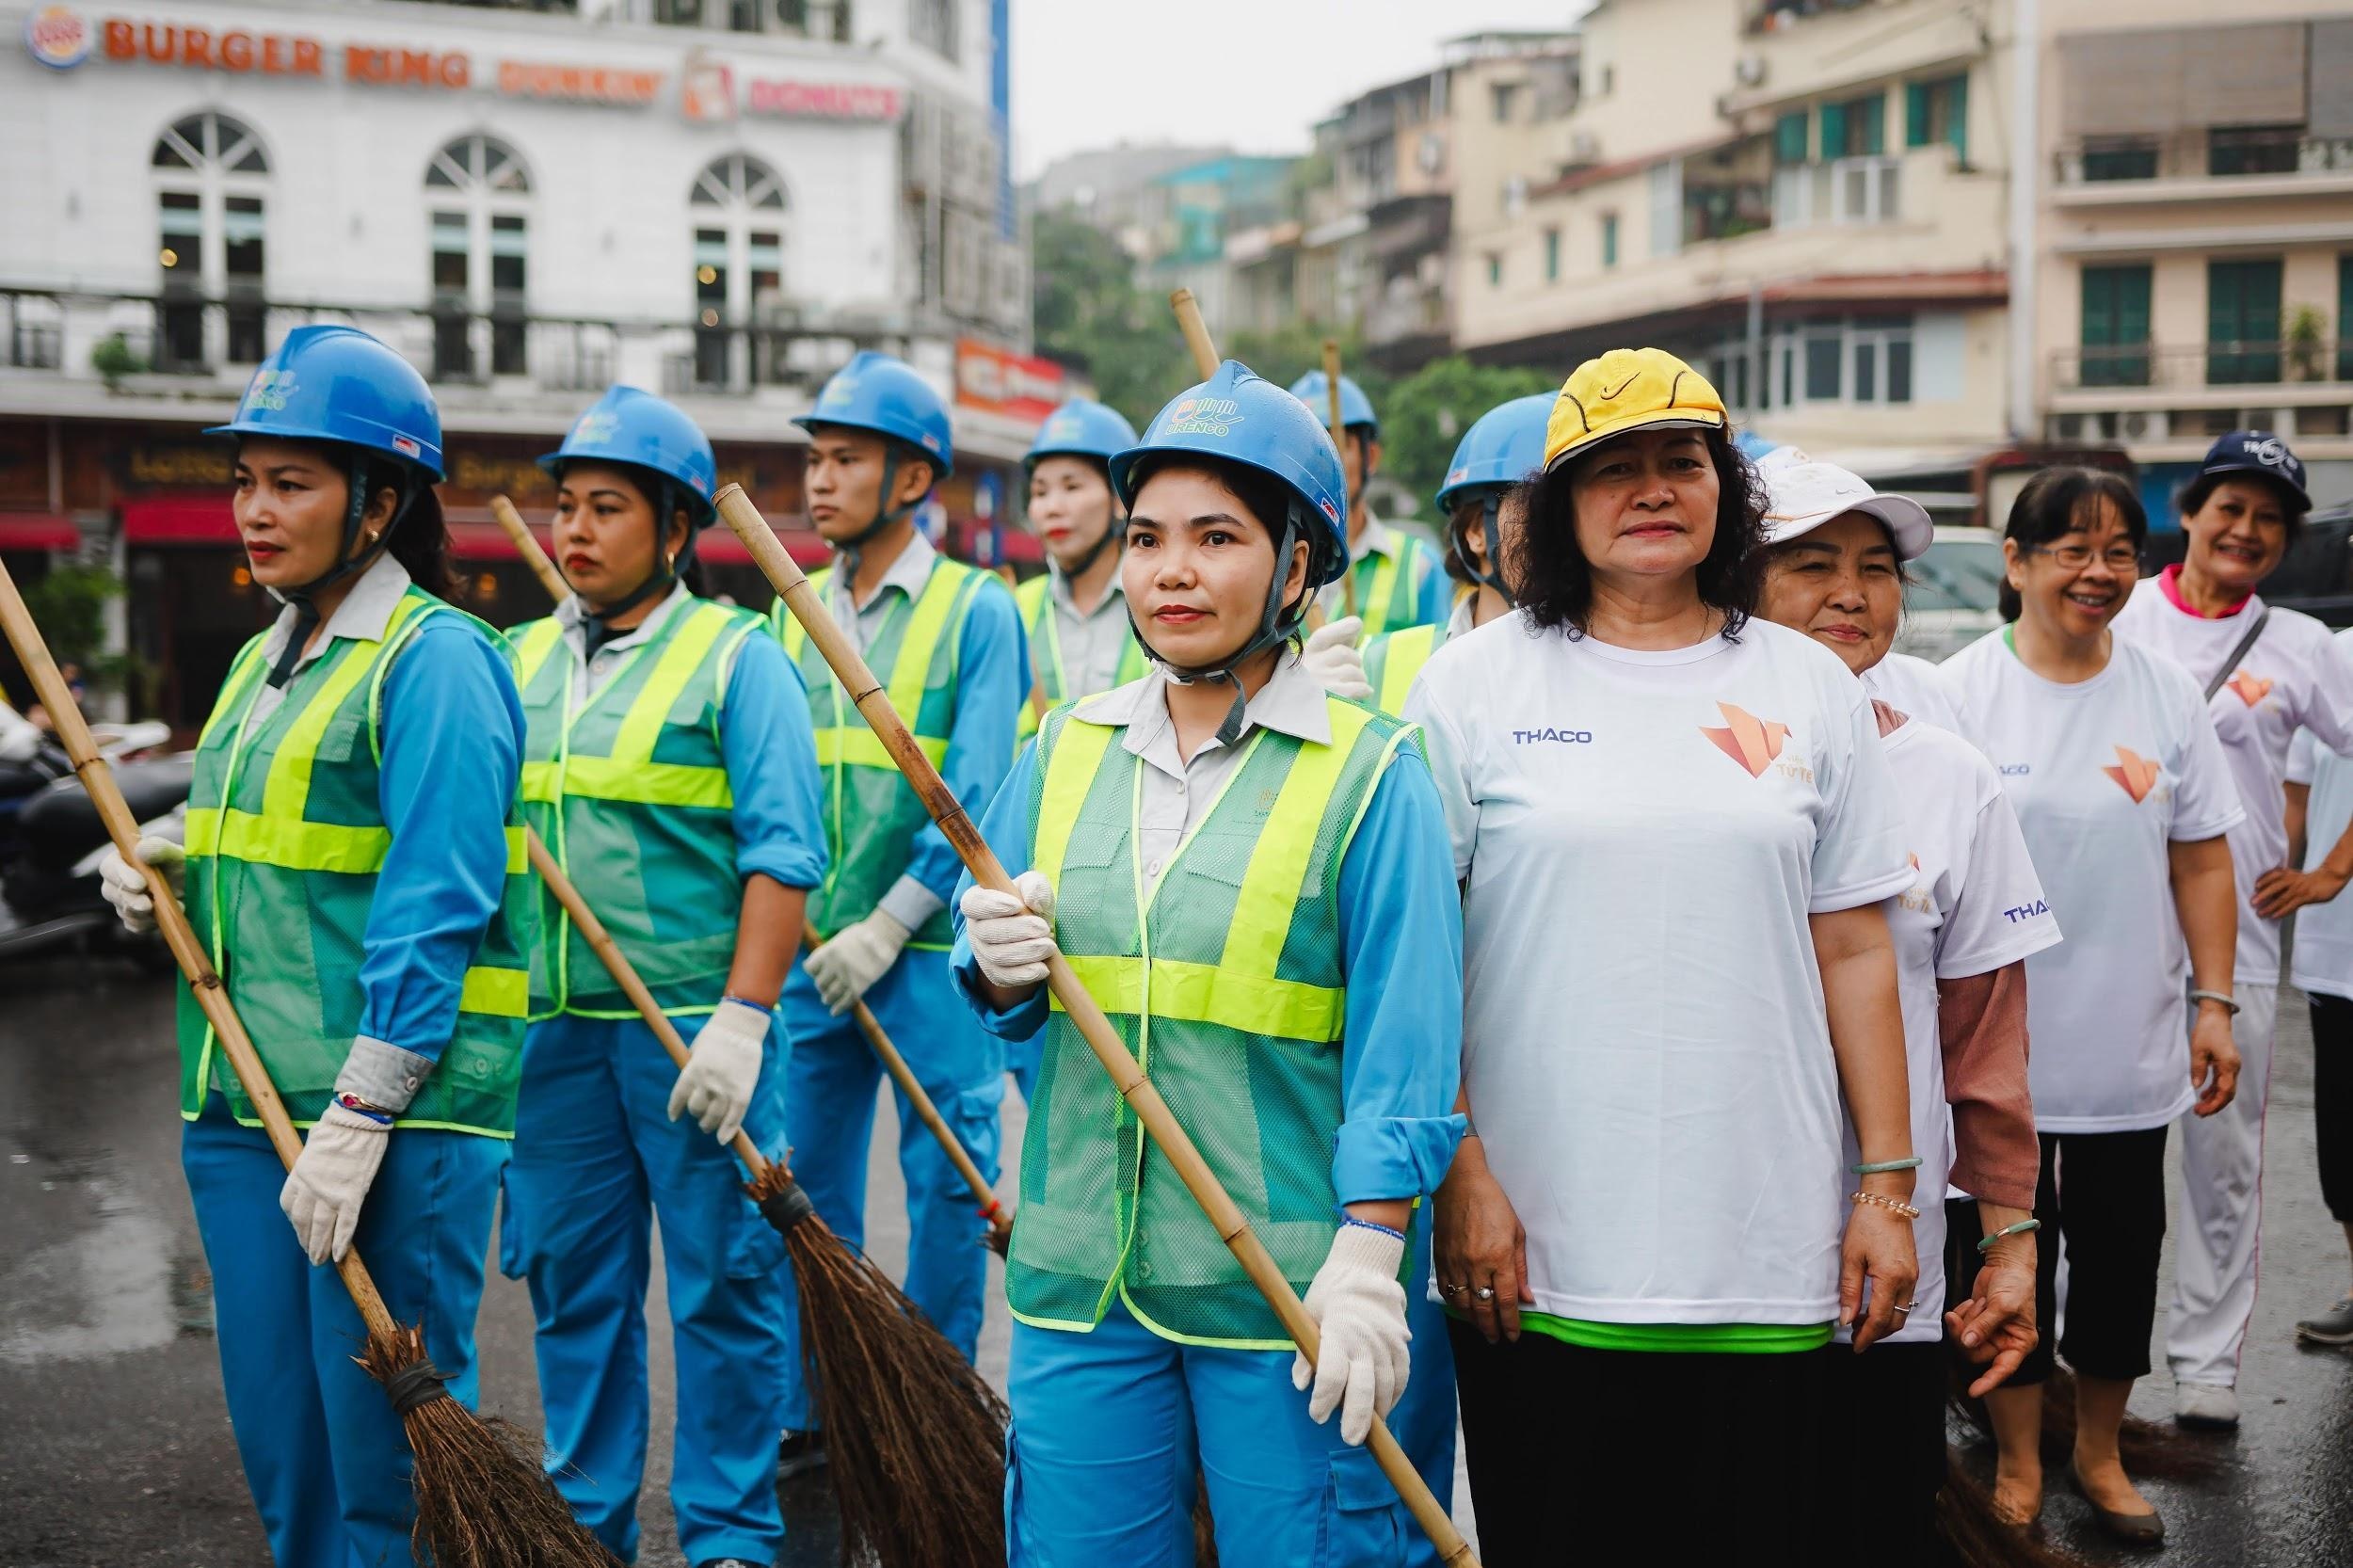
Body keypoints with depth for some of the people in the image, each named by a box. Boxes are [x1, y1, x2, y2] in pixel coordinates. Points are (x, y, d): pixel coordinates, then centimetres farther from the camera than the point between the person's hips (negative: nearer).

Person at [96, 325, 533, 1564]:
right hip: (243, 1100, 8)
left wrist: (358, 1118, -21)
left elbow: (435, 907, -17)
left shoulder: (435, 662, -11)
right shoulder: (263, 661, 16)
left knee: (386, 1433, -1)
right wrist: (171, 873, 4)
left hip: (398, 1115, -8)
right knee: (275, 1421, 14)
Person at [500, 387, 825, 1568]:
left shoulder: (736, 659, -4)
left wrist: (742, 1018, -17)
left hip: (695, 1027, -5)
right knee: (573, 1287, 12)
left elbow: (782, 854, -9)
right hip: (555, 1030, 5)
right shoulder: (521, 664, 12)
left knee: (721, 1285, 3)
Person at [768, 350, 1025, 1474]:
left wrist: (887, 928, -14)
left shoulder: (978, 610, -5)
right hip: (808, 952, 5)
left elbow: (975, 793, -10)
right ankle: (804, 1413, 23)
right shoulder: (793, 614, 11)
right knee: (804, 1185, 10)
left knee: (944, 1185, 4)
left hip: (930, 953, -5)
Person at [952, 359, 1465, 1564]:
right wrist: (1001, 965, -9)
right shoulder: (1067, 749, 9)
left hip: (1285, 1292, -4)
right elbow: (1001, 1002, 14)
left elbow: (1401, 1044, -7)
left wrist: (1367, 1259, -14)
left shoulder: (1369, 774, -4)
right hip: (1079, 1281, 4)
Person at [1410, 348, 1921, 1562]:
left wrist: (1888, 1185, 6)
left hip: (1763, 1250, 2)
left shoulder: (1809, 686, 8)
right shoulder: (1475, 680, 0)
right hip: (1532, 1247, -2)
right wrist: (1459, 1174, -8)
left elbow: (1854, 949, 9)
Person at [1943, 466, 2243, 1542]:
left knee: (2122, 1250, 12)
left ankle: (2098, 1452, 31)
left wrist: (2214, 1002, 2)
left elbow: (2200, 861, 6)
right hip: (1999, 1043, -2)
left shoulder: (2167, 694, 3)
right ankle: (2018, 1461, 26)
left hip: (2131, 1044, 3)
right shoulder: (1962, 691, -6)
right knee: (2013, 1251, 8)